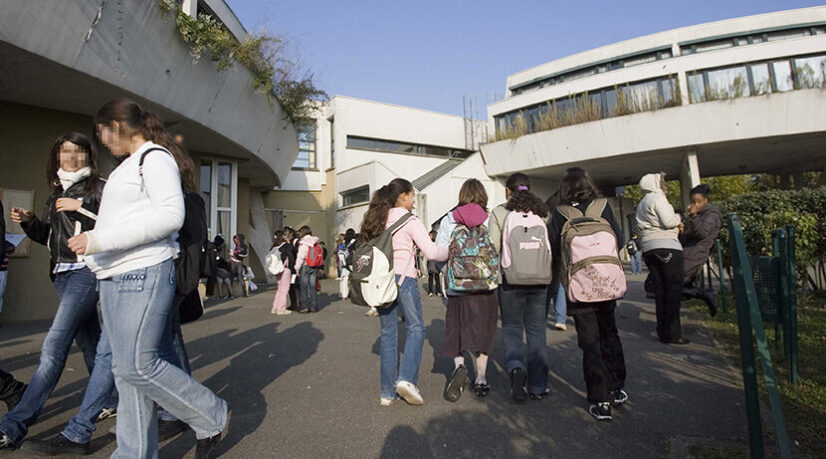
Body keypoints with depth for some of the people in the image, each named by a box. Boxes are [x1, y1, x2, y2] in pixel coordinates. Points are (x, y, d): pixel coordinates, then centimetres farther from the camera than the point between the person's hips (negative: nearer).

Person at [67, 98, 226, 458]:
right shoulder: (128, 165, 22)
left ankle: (211, 418, 9)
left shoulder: (155, 158, -8)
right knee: (125, 367, 10)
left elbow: (171, 216, -21)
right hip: (114, 277, 10)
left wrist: (101, 240, -21)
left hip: (143, 275, -9)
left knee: (137, 364, -10)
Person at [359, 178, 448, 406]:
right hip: (404, 278, -5)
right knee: (415, 328, 10)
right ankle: (406, 379, -3)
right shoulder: (411, 221, -6)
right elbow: (432, 252, -10)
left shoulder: (377, 219, 11)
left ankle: (387, 392, 16)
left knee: (388, 333, 11)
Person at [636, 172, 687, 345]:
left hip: (648, 248, 8)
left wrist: (676, 224, 15)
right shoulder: (657, 198, -4)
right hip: (667, 246, -8)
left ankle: (662, 331, 10)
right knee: (674, 289, -5)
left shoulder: (642, 204, 23)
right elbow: (668, 221, -13)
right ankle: (672, 334, -6)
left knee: (659, 289, 9)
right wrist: (678, 218, 8)